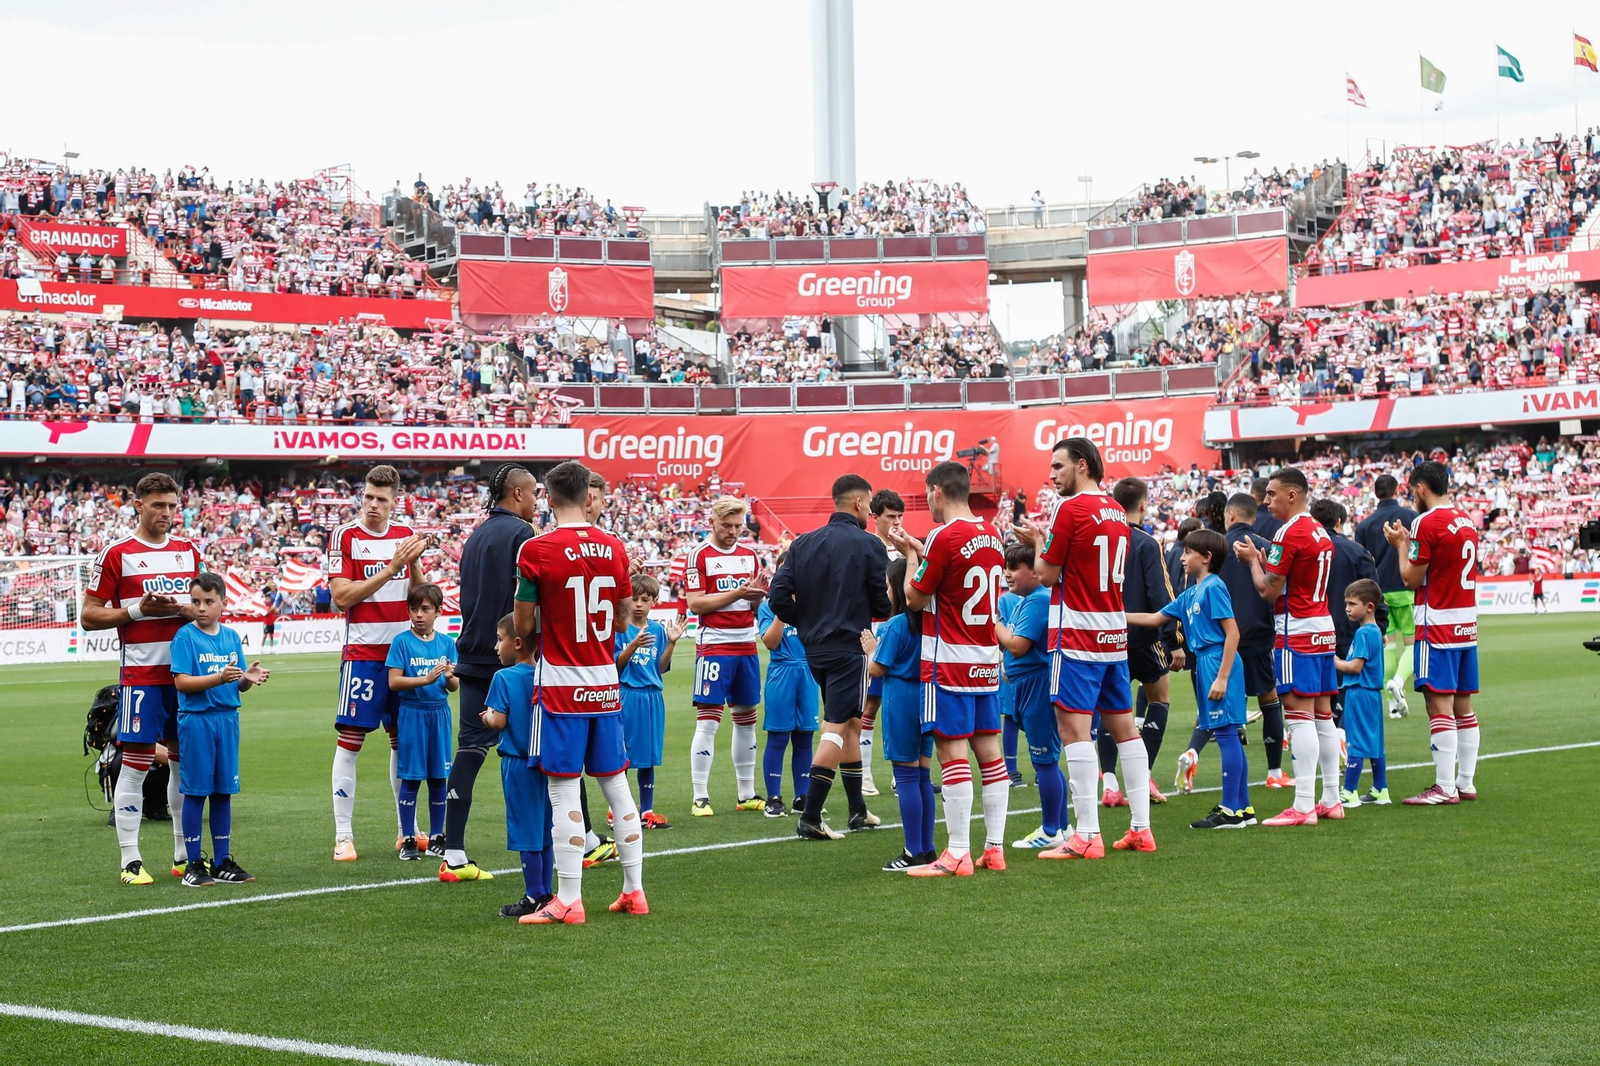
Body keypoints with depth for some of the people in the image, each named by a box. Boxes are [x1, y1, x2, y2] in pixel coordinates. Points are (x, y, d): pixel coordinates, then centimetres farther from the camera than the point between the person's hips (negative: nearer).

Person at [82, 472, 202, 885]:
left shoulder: (189, 551, 12)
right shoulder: (116, 554, -3)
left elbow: (208, 606, 19)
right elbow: (89, 616, -2)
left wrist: (185, 609, -4)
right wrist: (137, 610, -15)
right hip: (141, 675, -5)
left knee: (186, 758, 9)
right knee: (136, 761, -6)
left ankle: (184, 856, 19)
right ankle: (130, 861, -2)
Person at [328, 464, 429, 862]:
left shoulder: (406, 535, 9)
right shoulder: (345, 537, -5)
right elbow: (341, 597, -13)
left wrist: (414, 563, -8)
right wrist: (390, 569, -18)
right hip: (363, 653, -4)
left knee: (403, 739, 10)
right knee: (350, 740, -6)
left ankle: (406, 830, 19)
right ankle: (343, 836, -2)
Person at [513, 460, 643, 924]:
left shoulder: (536, 550, -12)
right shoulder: (615, 547, 3)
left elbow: (523, 625, -6)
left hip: (560, 684, -5)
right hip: (606, 682, 5)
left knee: (564, 790, -2)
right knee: (616, 784, 12)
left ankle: (568, 901, -2)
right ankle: (634, 890, 18)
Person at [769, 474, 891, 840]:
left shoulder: (803, 544, 5)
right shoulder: (868, 545, -10)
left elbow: (779, 597, -1)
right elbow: (885, 604, -8)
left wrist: (807, 622, 13)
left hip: (814, 648, 7)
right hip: (850, 648, -7)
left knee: (850, 723, 19)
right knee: (836, 728, -4)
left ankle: (858, 810, 25)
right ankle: (809, 819, -10)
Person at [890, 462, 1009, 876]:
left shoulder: (945, 536, -15)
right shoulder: (991, 535, 8)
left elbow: (915, 598, -7)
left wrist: (911, 556, 7)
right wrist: (921, 551, 18)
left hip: (949, 661, -8)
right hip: (986, 659, 8)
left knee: (952, 753, -6)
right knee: (989, 751, 9)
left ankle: (957, 855, -7)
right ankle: (994, 848, 12)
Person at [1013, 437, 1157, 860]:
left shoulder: (1071, 509, -12)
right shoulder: (1116, 512, 12)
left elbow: (1047, 574, -9)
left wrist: (1038, 542, 8)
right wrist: (1047, 540, 17)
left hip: (1077, 635, -8)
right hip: (1115, 634, 8)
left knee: (1074, 727, -8)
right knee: (1124, 726, 11)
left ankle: (1087, 834, -13)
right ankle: (1141, 829, 13)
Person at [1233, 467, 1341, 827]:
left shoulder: (1289, 533, -14)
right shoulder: (1320, 532, 14)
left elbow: (1268, 590, -13)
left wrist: (1252, 559, 2)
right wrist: (1262, 559, 14)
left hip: (1296, 634, -9)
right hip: (1323, 629, 9)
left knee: (1299, 714, -10)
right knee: (1323, 715, 11)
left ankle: (1303, 806, -13)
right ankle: (1331, 800, 15)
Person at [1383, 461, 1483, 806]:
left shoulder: (1427, 523, -13)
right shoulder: (1466, 520, 12)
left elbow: (1412, 578, -11)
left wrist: (1401, 545, 4)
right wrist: (1411, 542, 18)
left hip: (1438, 626, -8)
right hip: (1467, 623, 8)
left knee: (1440, 705, -8)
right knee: (1463, 706, 11)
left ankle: (1445, 788, -9)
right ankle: (1466, 783, 14)